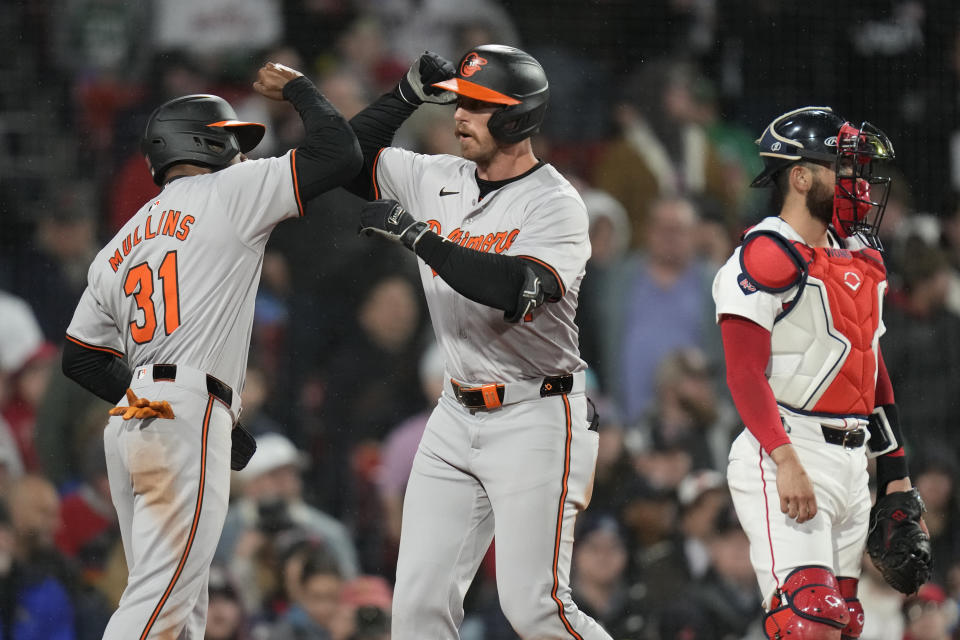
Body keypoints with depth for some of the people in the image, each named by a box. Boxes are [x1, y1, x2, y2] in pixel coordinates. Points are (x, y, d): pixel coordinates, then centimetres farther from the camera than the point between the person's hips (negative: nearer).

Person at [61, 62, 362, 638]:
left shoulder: (117, 250, 23)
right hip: (188, 418, -8)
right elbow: (341, 155, -2)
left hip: (130, 420, 8)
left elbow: (81, 359, 22)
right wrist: (298, 88, 18)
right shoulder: (226, 193, 3)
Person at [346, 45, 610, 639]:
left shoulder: (555, 205, -14)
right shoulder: (439, 180, 7)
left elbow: (515, 291, -30)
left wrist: (416, 234, -28)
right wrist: (410, 93, 3)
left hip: (535, 417, -7)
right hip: (458, 413, 7)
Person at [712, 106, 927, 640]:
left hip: (852, 464, 9)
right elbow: (745, 374, -17)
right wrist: (786, 461, -26)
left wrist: (896, 471, 21)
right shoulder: (767, 258, -11)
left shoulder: (860, 260, 17)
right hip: (786, 456, -9)